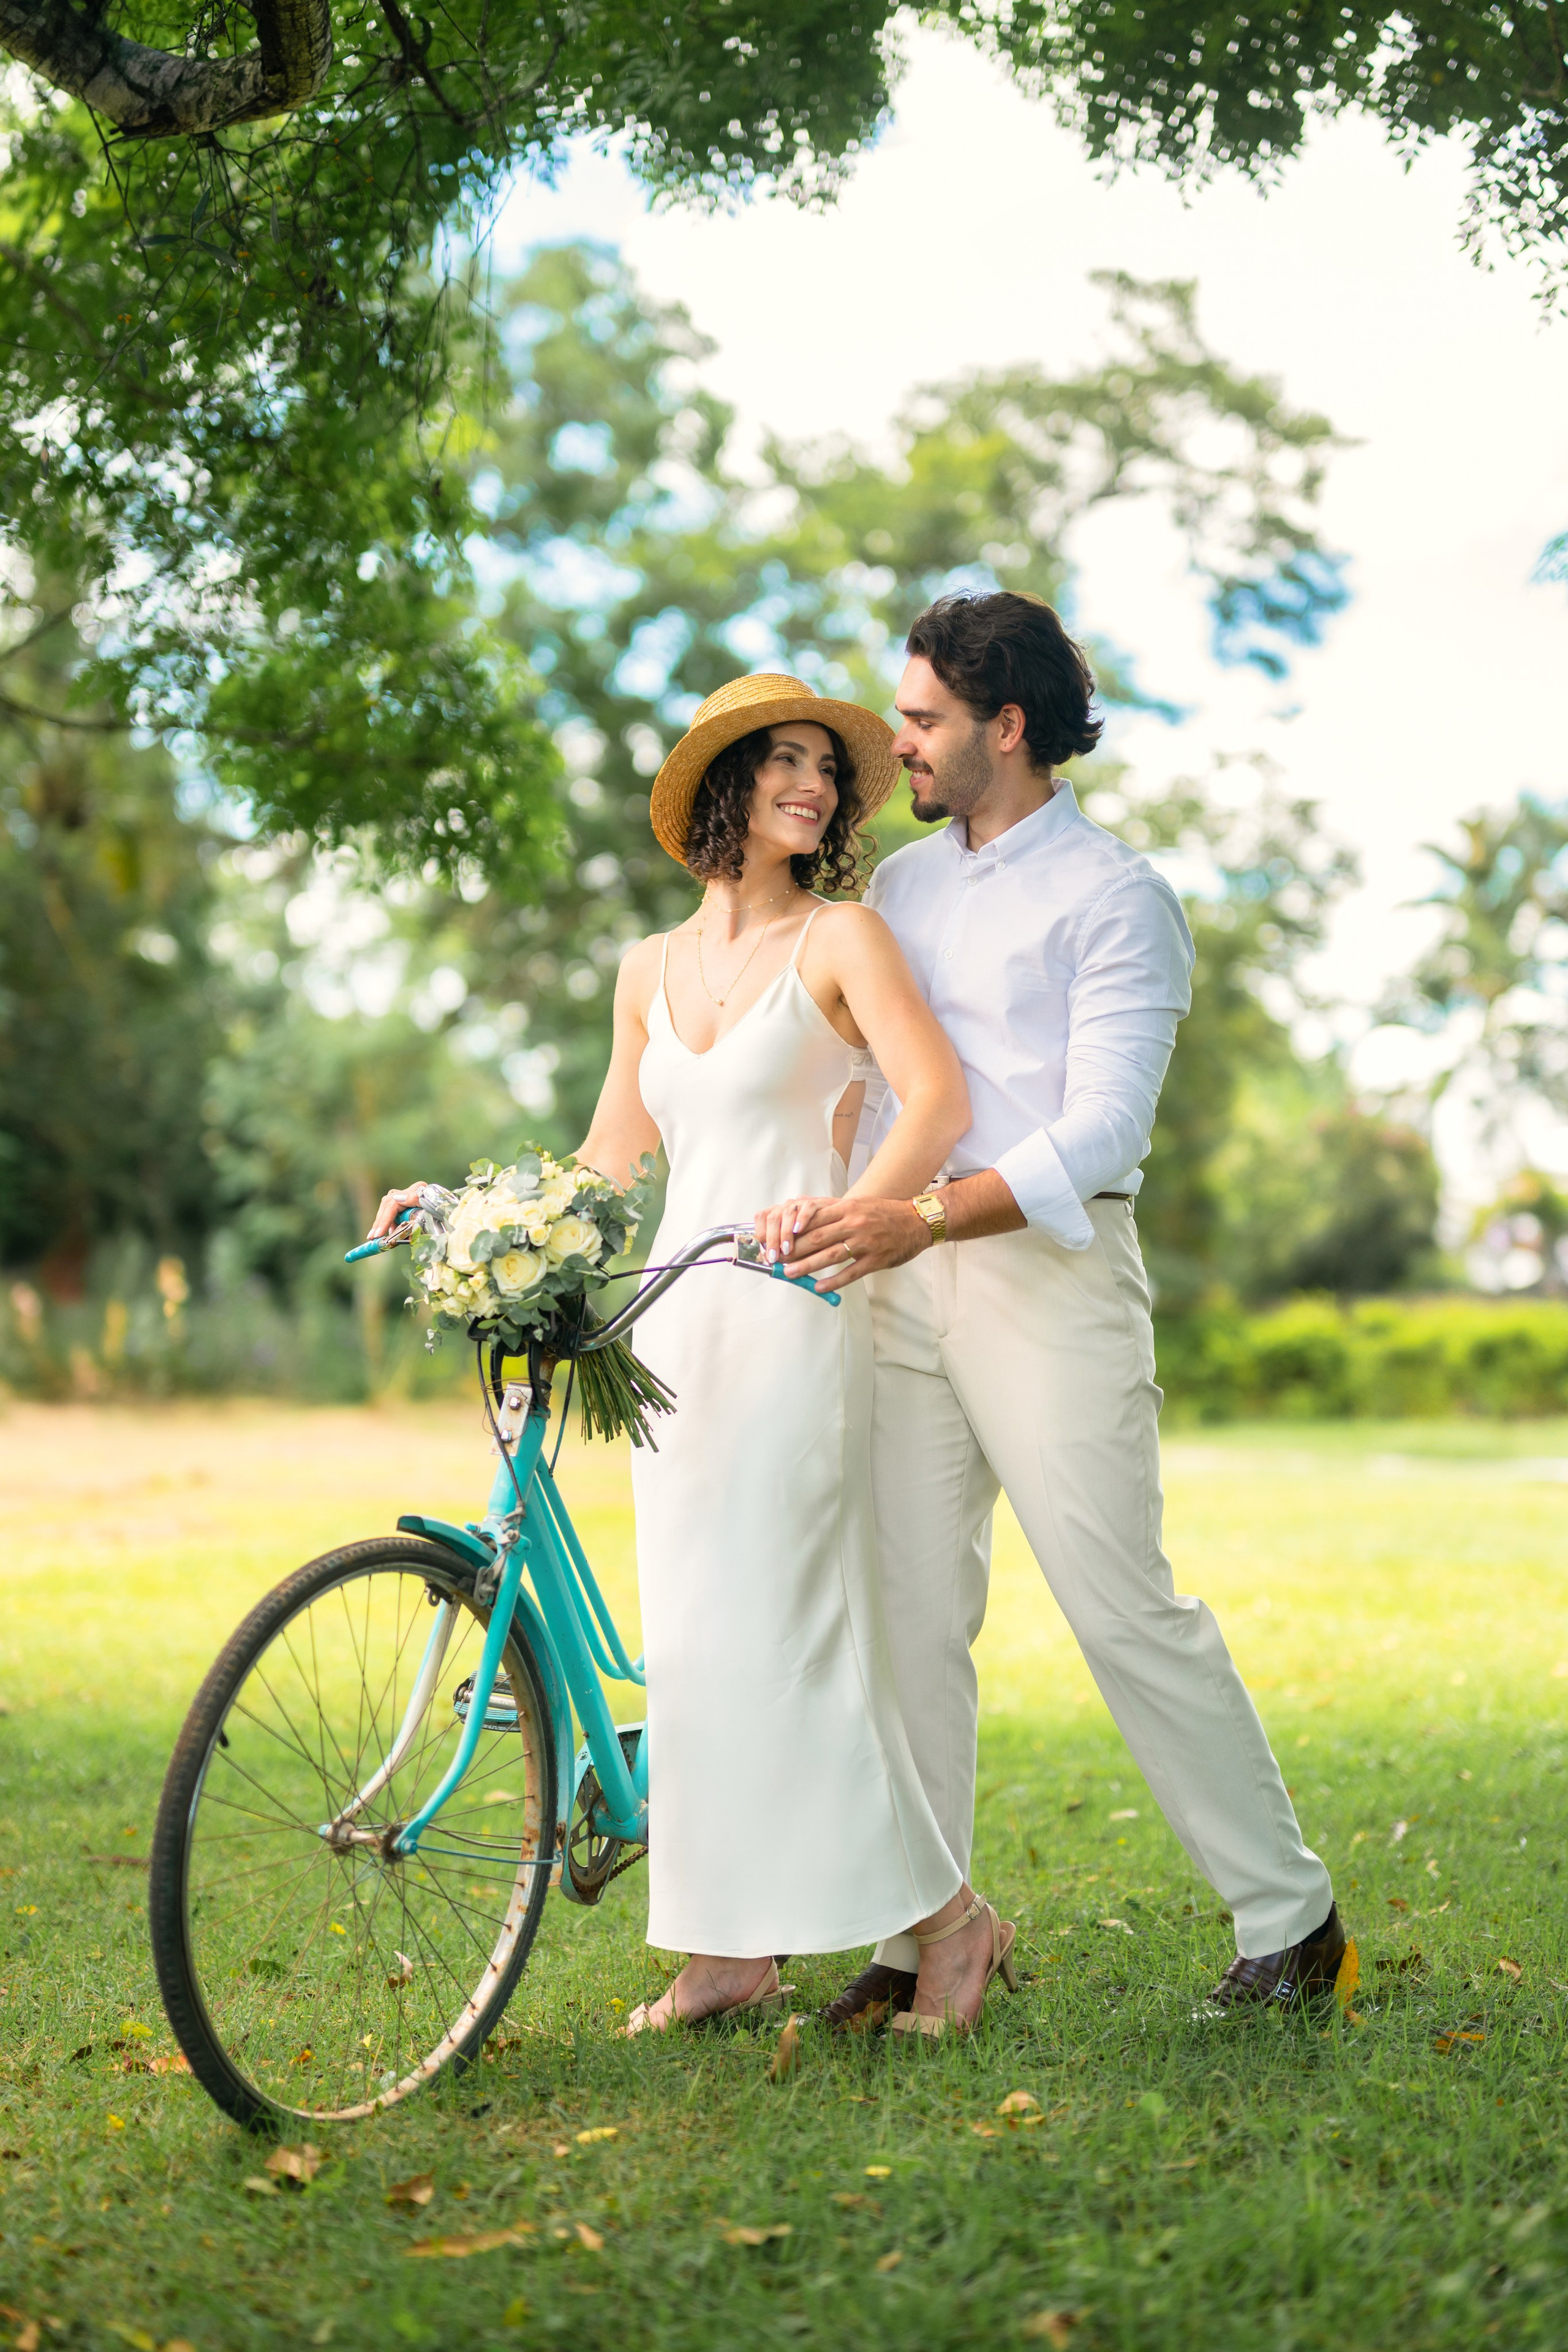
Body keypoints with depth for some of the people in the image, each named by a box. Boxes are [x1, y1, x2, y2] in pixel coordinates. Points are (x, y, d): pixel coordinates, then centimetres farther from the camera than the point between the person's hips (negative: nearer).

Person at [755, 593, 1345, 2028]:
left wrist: (924, 1220, -27)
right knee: (912, 1618, 5)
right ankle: (922, 1936, 14)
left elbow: (1099, 1130, -14)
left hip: (1048, 1272, -6)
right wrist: (819, 1206, -1)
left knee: (1126, 1610, -5)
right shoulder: (899, 886, 17)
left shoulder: (1116, 897, -4)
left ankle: (1290, 1918, 10)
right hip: (899, 1274, 6)